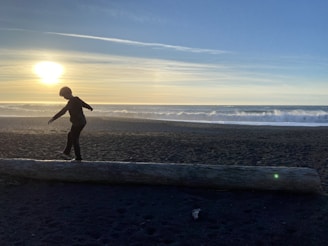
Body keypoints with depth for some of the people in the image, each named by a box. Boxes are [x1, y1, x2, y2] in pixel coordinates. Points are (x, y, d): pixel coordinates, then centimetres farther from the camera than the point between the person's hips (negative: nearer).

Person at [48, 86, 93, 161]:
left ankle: (78, 157, 8)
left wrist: (53, 118, -23)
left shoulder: (71, 102, -19)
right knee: (70, 135, 23)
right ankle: (67, 152, 34)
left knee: (75, 139, 2)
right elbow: (85, 105, 24)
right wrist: (90, 108, 46)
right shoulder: (77, 99, 7)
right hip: (82, 122, 9)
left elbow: (62, 112, -24)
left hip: (77, 123, -9)